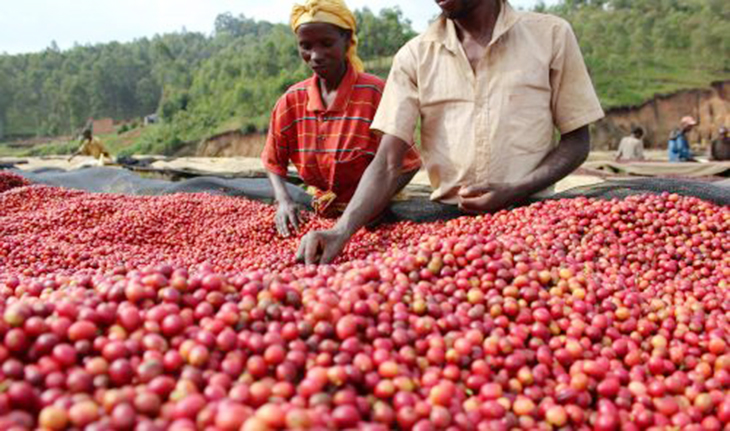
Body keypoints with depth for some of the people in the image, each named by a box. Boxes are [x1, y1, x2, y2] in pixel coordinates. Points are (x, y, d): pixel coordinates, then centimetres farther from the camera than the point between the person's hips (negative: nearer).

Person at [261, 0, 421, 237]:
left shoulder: (374, 93, -15)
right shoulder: (291, 101, -3)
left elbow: (407, 165, -10)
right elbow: (274, 162, 8)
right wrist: (283, 201, -12)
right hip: (321, 214, 4)